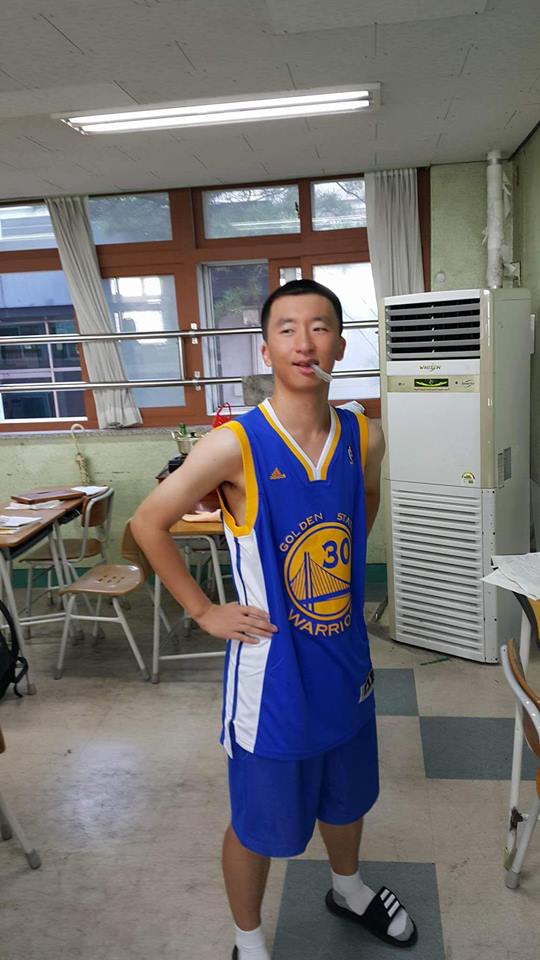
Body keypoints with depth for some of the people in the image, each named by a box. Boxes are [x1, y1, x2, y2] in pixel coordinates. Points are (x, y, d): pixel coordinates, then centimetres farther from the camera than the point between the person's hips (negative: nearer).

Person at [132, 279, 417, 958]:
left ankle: (347, 889, 59)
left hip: (346, 660, 5)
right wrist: (203, 612, -10)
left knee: (345, 796, 27)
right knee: (259, 821, 15)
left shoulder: (365, 438, -7)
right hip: (270, 670, -5)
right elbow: (148, 524, -11)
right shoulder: (233, 446, -22)